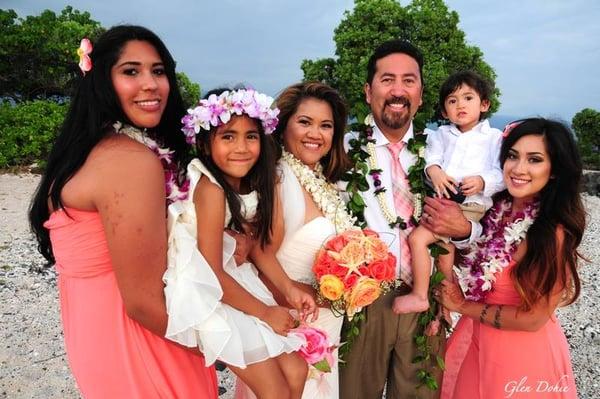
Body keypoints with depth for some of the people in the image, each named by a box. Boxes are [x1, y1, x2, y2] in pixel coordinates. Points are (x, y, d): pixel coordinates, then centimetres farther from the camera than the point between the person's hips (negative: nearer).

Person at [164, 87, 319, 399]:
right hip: (210, 295, -7)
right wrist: (266, 312, -11)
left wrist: (289, 289, -4)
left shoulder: (248, 182, 0)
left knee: (296, 372, 10)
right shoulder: (211, 189, -24)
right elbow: (213, 274, -22)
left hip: (235, 280, 8)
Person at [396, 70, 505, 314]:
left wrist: (482, 182, -21)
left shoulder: (494, 138, 6)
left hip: (470, 204, -5)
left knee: (417, 238, -18)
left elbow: (502, 173, -2)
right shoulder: (441, 135, 17)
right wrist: (434, 171, -19)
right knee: (445, 253, 9)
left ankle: (419, 296, -3)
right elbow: (431, 159, 4)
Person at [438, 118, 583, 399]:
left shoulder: (554, 233, -25)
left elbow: (532, 319, -21)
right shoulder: (496, 208, -6)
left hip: (524, 353, -6)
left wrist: (463, 305, -13)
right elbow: (471, 263, 2)